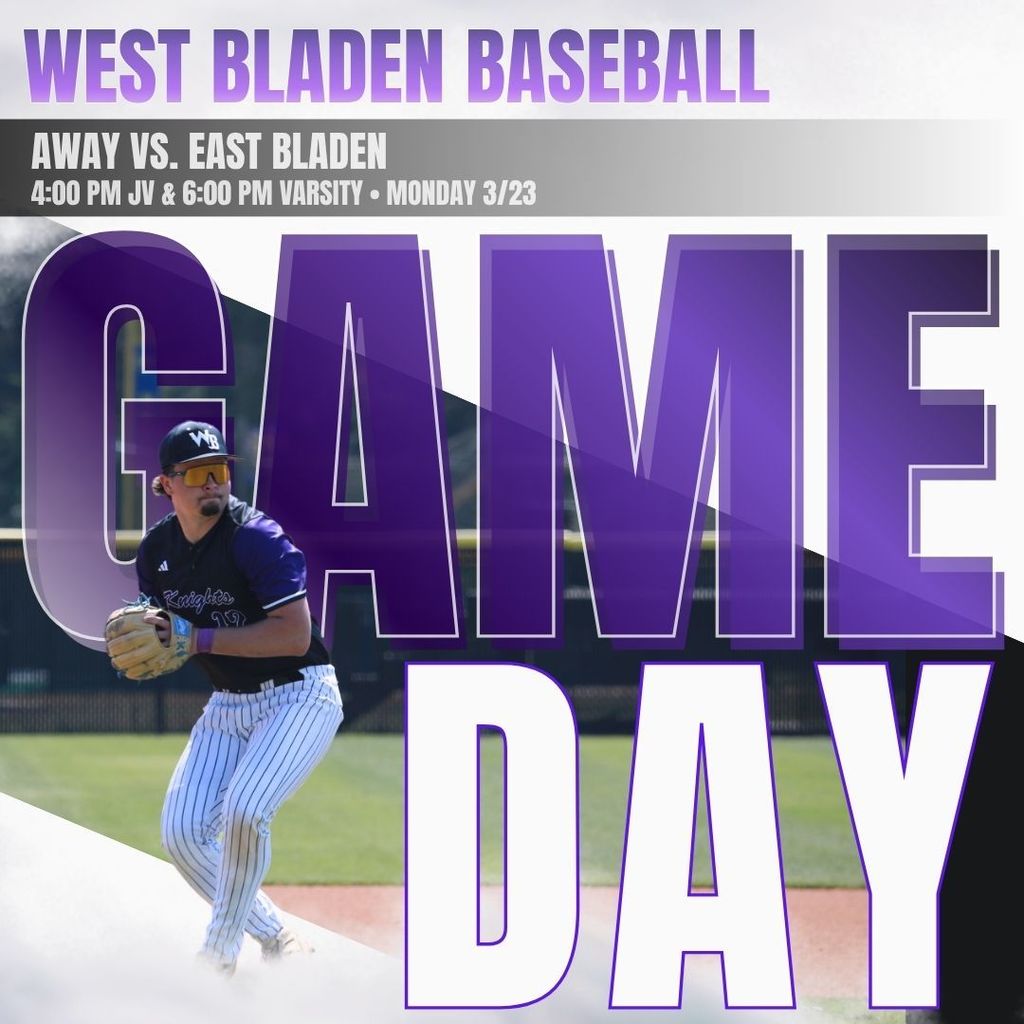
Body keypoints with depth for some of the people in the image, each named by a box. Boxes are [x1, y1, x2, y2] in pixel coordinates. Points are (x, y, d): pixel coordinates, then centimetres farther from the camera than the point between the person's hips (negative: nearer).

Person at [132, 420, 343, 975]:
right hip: (227, 705, 7)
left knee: (243, 811, -27)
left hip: (299, 696, -7)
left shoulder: (256, 536, -20)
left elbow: (295, 635, -26)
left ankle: (219, 953, -8)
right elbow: (162, 633, 14)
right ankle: (274, 939, 12)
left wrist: (197, 639, -28)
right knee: (182, 833, -5)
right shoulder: (156, 551, 1)